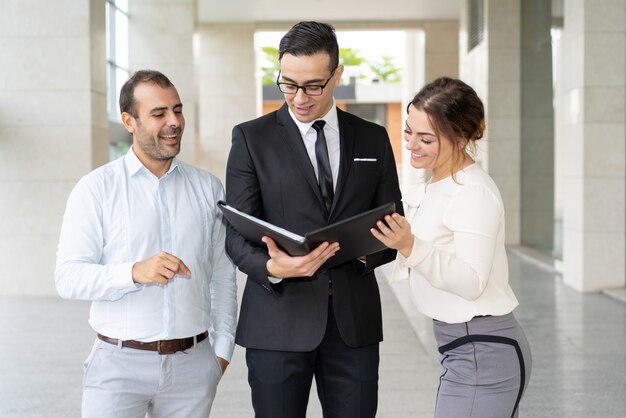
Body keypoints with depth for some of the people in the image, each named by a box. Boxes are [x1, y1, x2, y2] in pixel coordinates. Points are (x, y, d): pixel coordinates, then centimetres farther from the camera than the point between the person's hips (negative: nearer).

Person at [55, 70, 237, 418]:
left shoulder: (208, 188, 7)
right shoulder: (95, 189, -2)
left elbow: (223, 276, 10)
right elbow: (69, 277, -9)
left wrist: (223, 348, 7)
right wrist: (135, 272, -23)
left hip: (193, 363, 3)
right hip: (120, 363, -2)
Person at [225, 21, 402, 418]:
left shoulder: (373, 139, 9)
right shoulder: (252, 138, 1)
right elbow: (237, 234, -3)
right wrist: (271, 267, -24)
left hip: (354, 320, 2)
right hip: (279, 321, -2)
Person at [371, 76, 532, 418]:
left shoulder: (475, 193, -17)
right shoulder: (433, 188, 11)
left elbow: (472, 282, -22)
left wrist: (411, 248, -32)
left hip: (480, 355, -10)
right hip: (464, 348, 10)